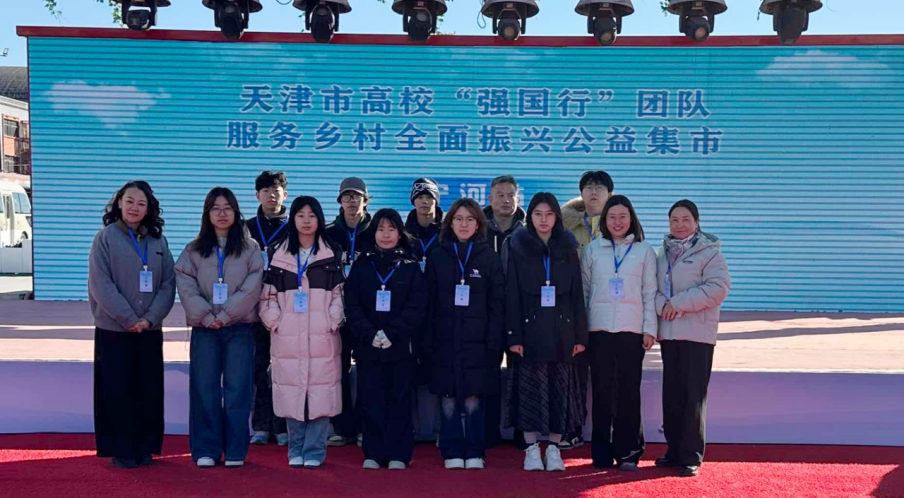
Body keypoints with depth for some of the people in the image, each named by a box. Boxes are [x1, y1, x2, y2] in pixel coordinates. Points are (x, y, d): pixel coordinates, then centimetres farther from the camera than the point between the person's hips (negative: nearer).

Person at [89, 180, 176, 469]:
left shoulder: (158, 241, 7)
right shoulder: (106, 238, -3)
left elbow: (168, 284, 3)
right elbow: (100, 284, -10)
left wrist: (150, 318, -11)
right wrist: (129, 319, -16)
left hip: (150, 330, 3)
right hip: (113, 329, -3)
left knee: (149, 391, 6)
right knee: (116, 391, 1)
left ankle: (144, 447, 17)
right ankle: (120, 451, 11)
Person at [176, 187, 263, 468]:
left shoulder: (250, 249, 6)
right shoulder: (193, 250, 10)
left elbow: (252, 288, -3)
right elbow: (186, 287, 0)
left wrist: (226, 314, -11)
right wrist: (206, 316, -11)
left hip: (239, 328, -1)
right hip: (204, 329, 1)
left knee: (237, 389, -1)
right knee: (205, 389, 1)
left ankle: (235, 451, 6)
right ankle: (206, 450, 7)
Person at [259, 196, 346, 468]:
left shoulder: (332, 256, 8)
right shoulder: (279, 256, 11)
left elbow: (339, 295, 5)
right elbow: (268, 295, 9)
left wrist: (332, 322, -7)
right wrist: (275, 322, -3)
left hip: (322, 337, -1)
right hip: (287, 338, 1)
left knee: (320, 394, -3)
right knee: (291, 393, 3)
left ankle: (314, 452, 6)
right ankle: (296, 451, 14)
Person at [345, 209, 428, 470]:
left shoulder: (411, 267, 5)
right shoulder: (361, 265, 8)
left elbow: (416, 307, -3)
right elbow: (352, 305, 1)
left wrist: (391, 333, -14)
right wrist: (370, 335, -13)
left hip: (401, 346, -1)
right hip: (367, 345, 1)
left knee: (399, 400, 2)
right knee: (371, 401, 3)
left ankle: (398, 455, 10)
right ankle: (373, 454, 11)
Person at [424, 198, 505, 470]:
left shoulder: (489, 258, 5)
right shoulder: (436, 257, 8)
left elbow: (497, 304, 2)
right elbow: (429, 303, 5)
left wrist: (494, 342, -7)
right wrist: (427, 342, -2)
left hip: (477, 342, -1)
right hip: (445, 340, 1)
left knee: (474, 399, -1)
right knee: (448, 400, 2)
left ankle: (474, 453, 12)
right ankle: (452, 453, 14)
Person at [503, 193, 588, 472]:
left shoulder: (567, 249, 8)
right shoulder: (518, 248, 3)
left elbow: (577, 293, 7)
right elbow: (512, 295, -1)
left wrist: (580, 334, 0)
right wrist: (513, 336, -8)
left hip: (561, 329, 2)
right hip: (530, 328, -2)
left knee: (560, 390, 3)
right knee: (530, 388, 1)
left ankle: (554, 448, 13)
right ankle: (531, 449, 11)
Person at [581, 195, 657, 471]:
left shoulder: (644, 250, 7)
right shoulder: (592, 250, 8)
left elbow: (650, 293, 6)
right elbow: (583, 290, 9)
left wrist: (649, 329, -1)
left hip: (632, 330, -1)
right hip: (599, 329, 1)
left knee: (629, 391, -1)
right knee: (602, 391, 2)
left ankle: (628, 452, 8)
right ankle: (602, 453, 10)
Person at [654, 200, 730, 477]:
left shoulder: (709, 252, -3)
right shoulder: (663, 254, 14)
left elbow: (718, 288, -14)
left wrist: (678, 303, -15)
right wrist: (662, 305, -11)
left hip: (697, 334, -5)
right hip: (668, 333, 5)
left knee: (693, 396, -5)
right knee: (671, 394, 10)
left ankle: (691, 457, 2)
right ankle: (674, 451, 21)